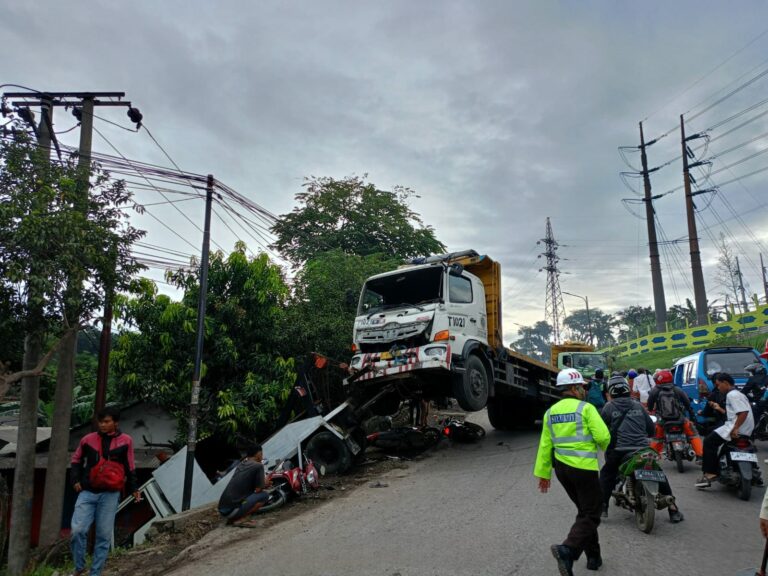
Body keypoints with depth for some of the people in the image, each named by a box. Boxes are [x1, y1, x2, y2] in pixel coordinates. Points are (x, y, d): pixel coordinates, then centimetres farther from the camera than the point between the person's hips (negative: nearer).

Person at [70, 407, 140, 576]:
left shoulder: (125, 441, -2)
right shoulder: (88, 439, 1)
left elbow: (129, 467, 9)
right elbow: (76, 460, 18)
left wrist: (133, 489, 9)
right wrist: (75, 480, 5)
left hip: (110, 495, -1)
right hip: (87, 492, 1)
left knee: (104, 536, 4)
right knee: (77, 531, -7)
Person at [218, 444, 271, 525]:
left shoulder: (241, 464, 16)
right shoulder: (258, 466, -6)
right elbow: (258, 490, -5)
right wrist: (265, 484, 15)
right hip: (232, 510, -8)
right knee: (264, 495, 1)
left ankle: (233, 517, 11)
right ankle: (240, 519, -7)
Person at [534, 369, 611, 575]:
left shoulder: (550, 412, 8)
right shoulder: (586, 408, -9)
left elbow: (545, 445, 8)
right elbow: (603, 436, -16)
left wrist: (543, 473, 12)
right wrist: (603, 446, 8)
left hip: (561, 468, 7)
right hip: (584, 467, -7)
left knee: (584, 511, 22)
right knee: (591, 514, 0)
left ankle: (593, 556, 28)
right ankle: (567, 550, -20)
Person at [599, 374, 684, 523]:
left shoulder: (609, 407, 3)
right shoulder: (638, 405, 13)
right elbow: (651, 428, 17)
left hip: (619, 450, -3)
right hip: (643, 448, 3)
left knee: (606, 474, 16)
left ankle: (602, 507, 5)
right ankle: (673, 509, 20)